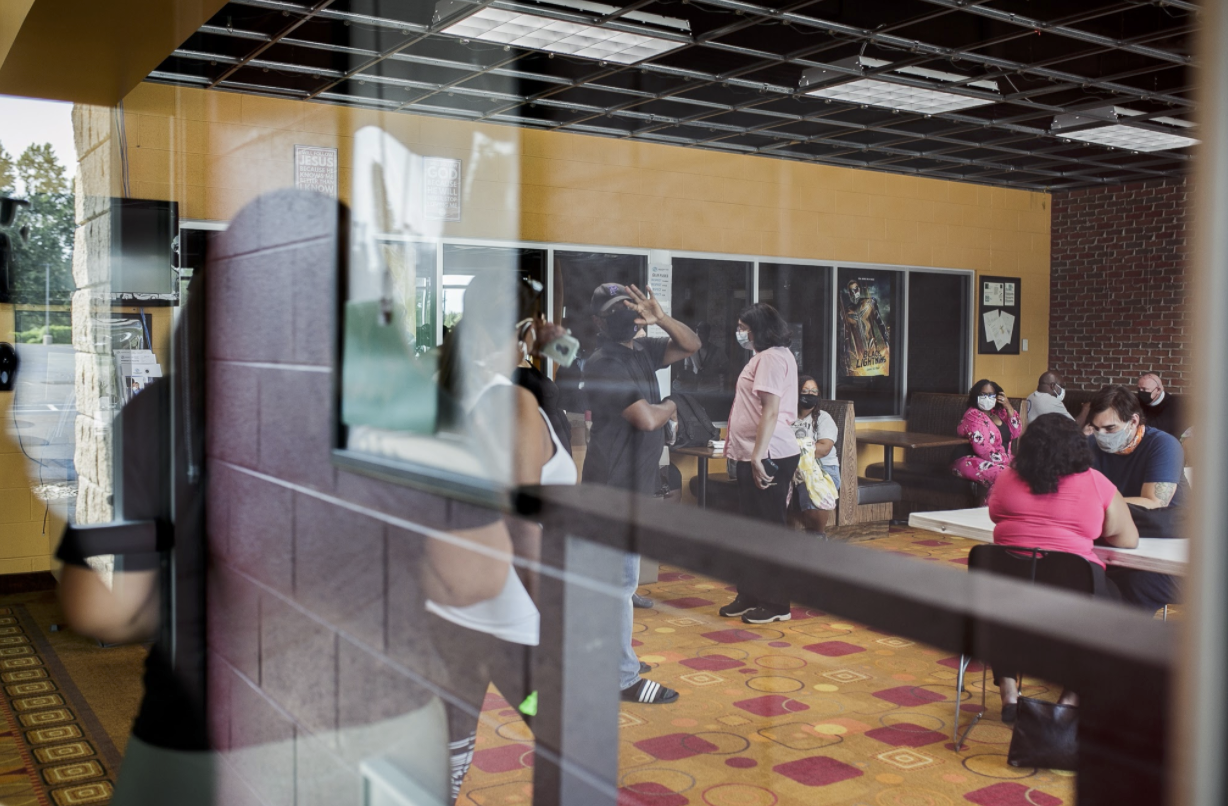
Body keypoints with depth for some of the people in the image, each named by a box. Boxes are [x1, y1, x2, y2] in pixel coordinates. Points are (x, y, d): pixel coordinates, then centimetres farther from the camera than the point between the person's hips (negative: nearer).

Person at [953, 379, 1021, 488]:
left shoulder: (999, 412, 17)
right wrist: (1006, 462, -19)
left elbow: (1015, 433, 8)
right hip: (980, 463, -8)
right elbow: (982, 448, -19)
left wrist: (1008, 407, 0)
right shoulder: (973, 416, -8)